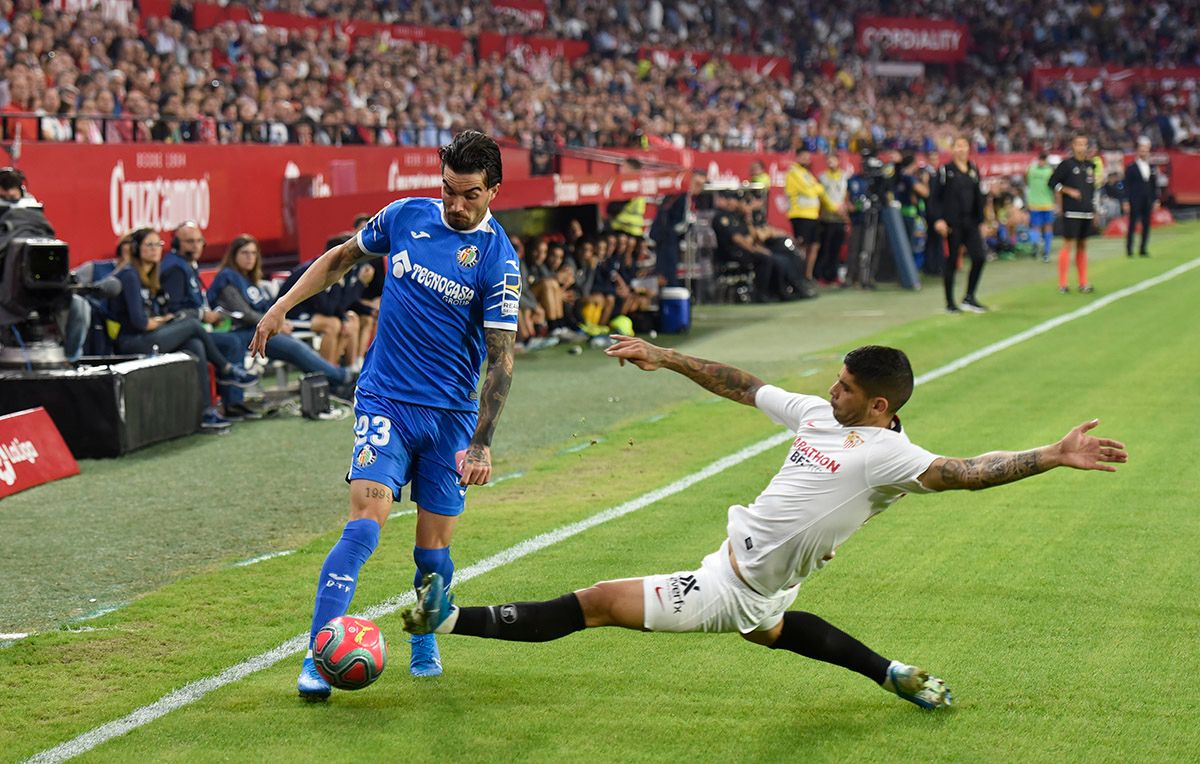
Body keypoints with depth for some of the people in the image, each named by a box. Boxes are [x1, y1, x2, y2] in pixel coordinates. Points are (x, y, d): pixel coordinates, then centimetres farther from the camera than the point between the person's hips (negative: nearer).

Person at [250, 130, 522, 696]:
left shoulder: (499, 260, -8)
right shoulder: (405, 216, 1)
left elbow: (501, 357, -10)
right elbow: (342, 257, 18)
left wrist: (481, 443, -17)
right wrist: (281, 307, 12)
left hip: (451, 414, 0)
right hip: (384, 400, 0)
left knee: (433, 549, 4)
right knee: (364, 526, -17)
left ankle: (424, 641, 33)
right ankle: (317, 658, -19)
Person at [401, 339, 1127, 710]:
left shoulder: (888, 456, -23)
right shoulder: (818, 413, 0)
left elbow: (960, 472, -33)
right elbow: (742, 385, 9)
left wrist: (1051, 457, -45)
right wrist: (662, 357, 14)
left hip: (730, 590, -9)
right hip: (744, 563, 9)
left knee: (595, 602, -9)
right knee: (770, 630, 42)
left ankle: (451, 618, -2)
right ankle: (893, 675, 45)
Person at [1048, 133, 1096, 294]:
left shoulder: (1090, 166, 13)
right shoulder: (1067, 164, -4)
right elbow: (1052, 183, -4)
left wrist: (1094, 208, 21)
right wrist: (1069, 191, -12)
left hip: (1087, 212, 6)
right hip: (1071, 212, -6)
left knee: (1082, 246, 9)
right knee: (1068, 244, -8)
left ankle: (1083, 282, 13)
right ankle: (1062, 284, -7)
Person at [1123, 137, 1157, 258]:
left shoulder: (1152, 168, 11)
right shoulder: (1131, 167, -3)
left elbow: (1154, 186, 14)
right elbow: (1126, 186, -4)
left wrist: (1155, 200, 9)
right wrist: (1126, 202, -9)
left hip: (1148, 202, 4)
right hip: (1135, 201, -4)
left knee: (1146, 226, 5)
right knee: (1132, 225, -3)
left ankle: (1143, 249, 12)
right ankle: (1129, 250, 1)